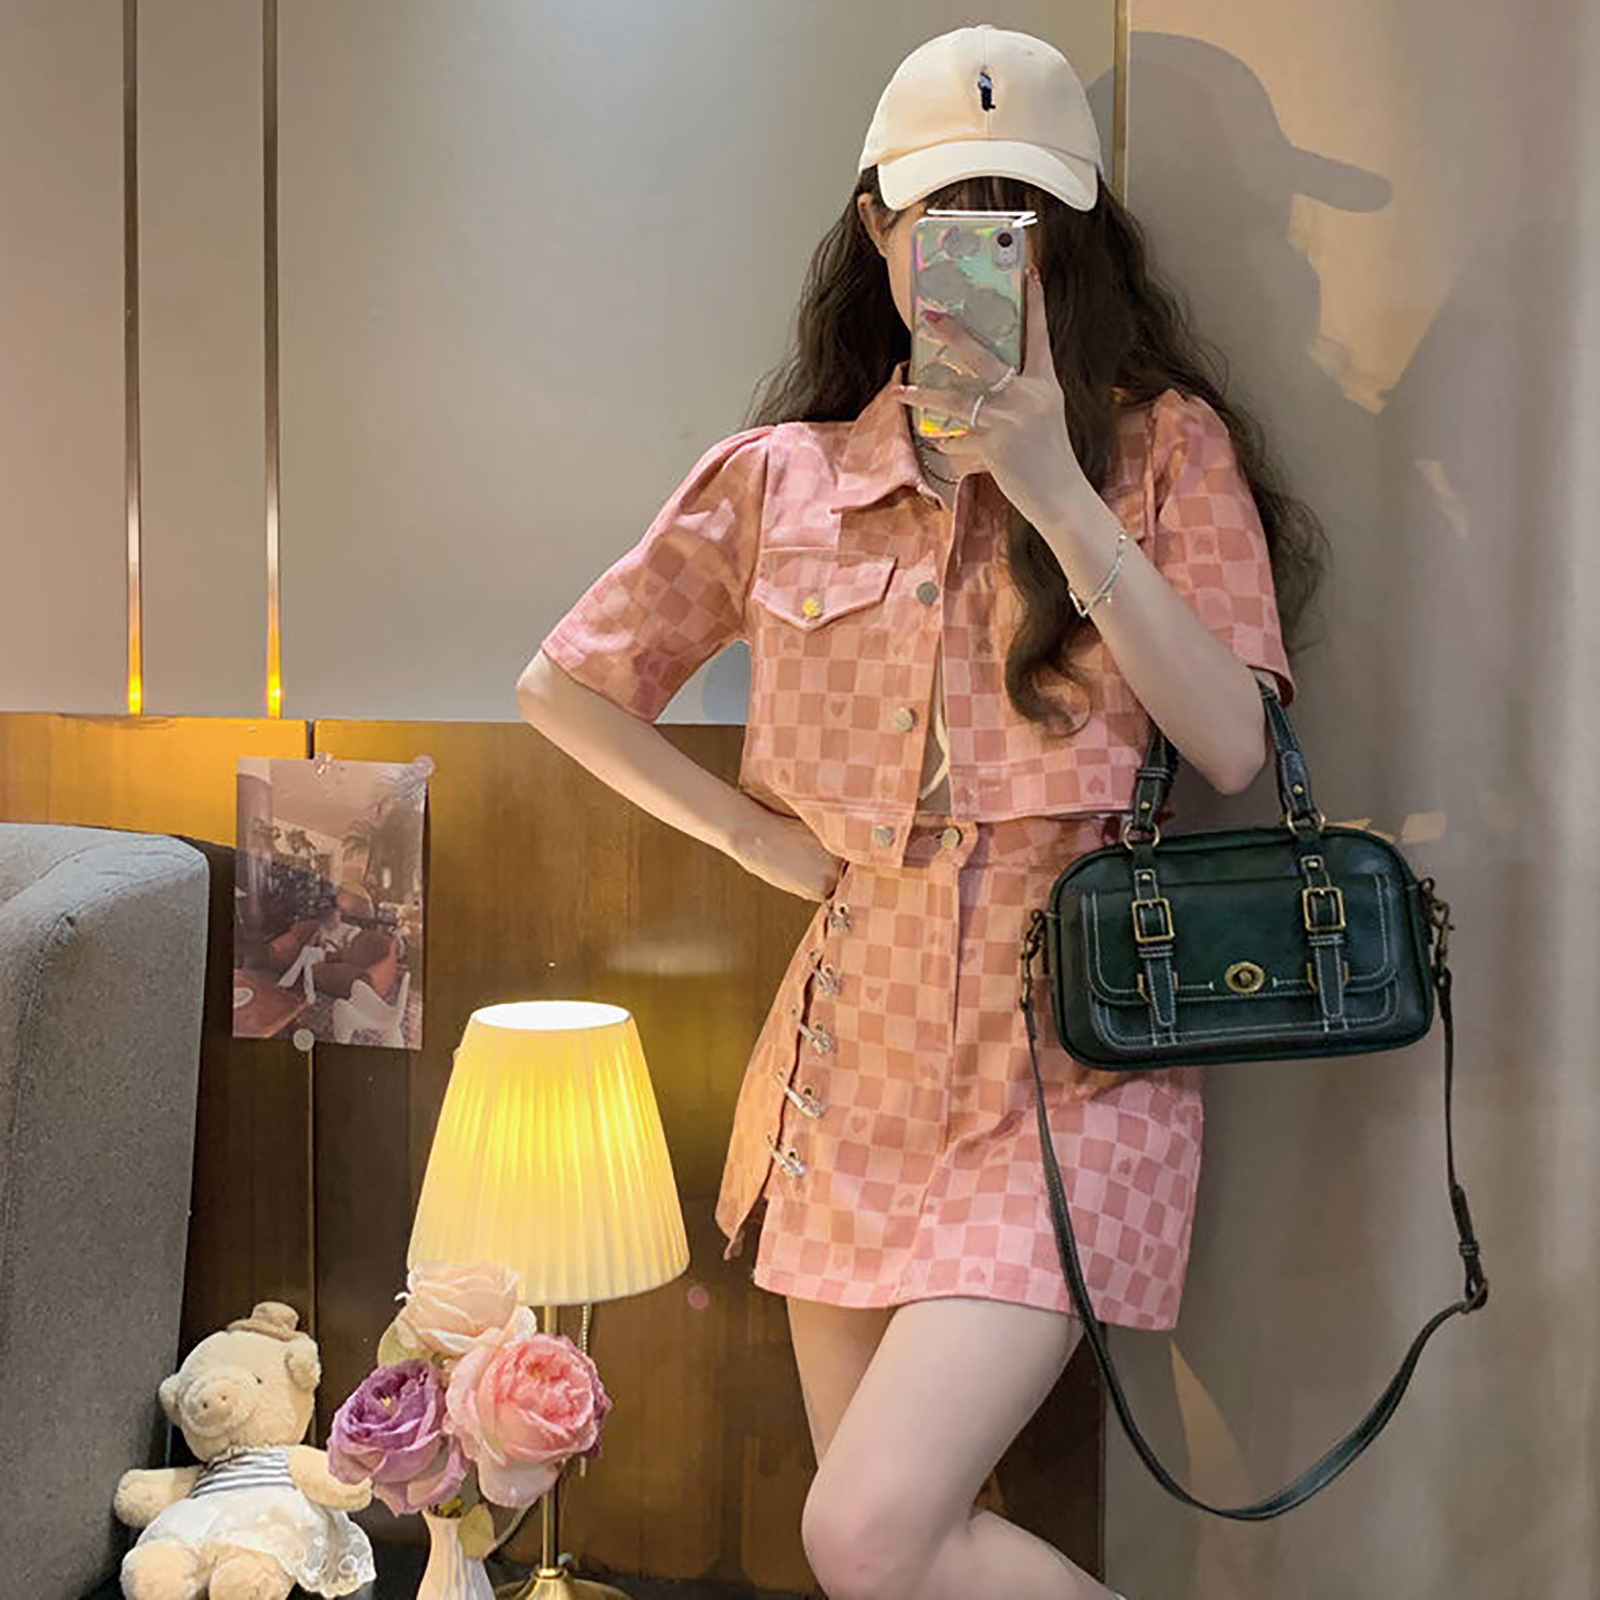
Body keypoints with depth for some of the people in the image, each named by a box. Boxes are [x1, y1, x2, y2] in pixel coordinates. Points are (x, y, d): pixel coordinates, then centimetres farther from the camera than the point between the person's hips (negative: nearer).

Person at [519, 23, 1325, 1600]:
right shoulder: (780, 478, 6)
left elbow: (1234, 747, -12)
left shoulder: (1164, 443, 0)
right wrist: (755, 835, 4)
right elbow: (563, 685, 13)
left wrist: (1055, 487, -17)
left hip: (1069, 1066, -4)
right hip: (858, 1057, 4)